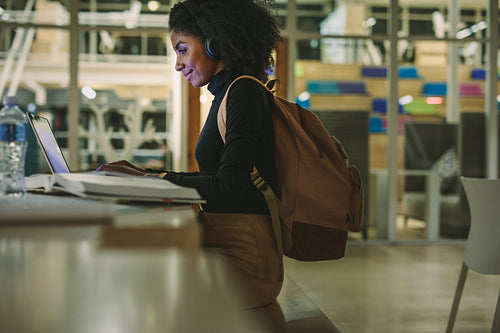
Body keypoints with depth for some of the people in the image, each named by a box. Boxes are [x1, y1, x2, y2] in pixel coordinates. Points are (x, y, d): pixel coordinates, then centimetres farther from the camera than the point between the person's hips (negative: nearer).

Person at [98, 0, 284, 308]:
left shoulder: (244, 91, -11)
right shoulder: (228, 92, 19)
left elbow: (230, 187, -18)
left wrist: (162, 181, -9)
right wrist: (146, 176, 17)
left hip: (244, 259, -9)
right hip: (221, 245, 9)